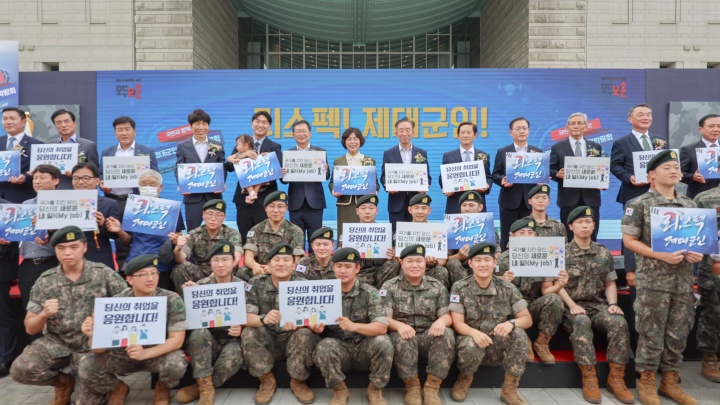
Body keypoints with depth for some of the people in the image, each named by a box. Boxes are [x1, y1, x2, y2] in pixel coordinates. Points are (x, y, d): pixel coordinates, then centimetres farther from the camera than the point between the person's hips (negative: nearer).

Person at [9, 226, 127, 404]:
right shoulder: (45, 281, -2)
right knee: (20, 370, -23)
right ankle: (64, 382, 6)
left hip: (93, 345, -2)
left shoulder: (103, 273, -8)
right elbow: (30, 329, 1)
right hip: (57, 342, 3)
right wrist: (43, 314, -20)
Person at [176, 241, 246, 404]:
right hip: (206, 340, 1)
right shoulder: (201, 285, 1)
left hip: (231, 340, -1)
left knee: (233, 357, -33)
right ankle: (206, 387, -20)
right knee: (199, 333, -32)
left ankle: (199, 387, -8)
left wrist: (241, 329, -20)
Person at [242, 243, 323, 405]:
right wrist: (263, 319, -41)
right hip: (267, 342, 1)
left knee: (306, 335, -30)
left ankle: (298, 381, -3)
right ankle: (267, 381, -3)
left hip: (294, 340, 0)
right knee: (248, 333, -27)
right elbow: (244, 317, -18)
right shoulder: (256, 284, -7)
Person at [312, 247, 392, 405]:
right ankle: (339, 390, -3)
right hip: (338, 347, 1)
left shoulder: (369, 292, -8)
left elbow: (382, 327, -18)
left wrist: (354, 326, -36)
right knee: (324, 347, -31)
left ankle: (375, 389, -3)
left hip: (364, 348, 0)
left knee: (383, 342, -30)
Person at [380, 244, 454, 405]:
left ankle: (432, 387, -17)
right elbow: (384, 318, -9)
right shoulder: (390, 287, 1)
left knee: (446, 334, -29)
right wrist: (399, 325, -32)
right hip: (403, 335, -2)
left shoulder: (437, 286, 7)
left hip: (430, 336, 2)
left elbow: (447, 315, 2)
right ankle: (412, 386, -14)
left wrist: (441, 321, -25)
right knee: (401, 338, -36)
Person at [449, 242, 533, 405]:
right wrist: (474, 332, -35)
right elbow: (457, 323, -13)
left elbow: (527, 319, -3)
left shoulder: (507, 288, -2)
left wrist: (511, 323, -27)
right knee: (471, 346, -36)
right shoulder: (460, 288, -7)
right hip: (472, 339, -2)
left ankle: (510, 389, -10)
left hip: (499, 345, 2)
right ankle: (465, 379, 1)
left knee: (518, 333, -27)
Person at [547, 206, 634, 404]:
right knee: (581, 322, -37)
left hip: (598, 305, 3)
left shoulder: (604, 253, 13)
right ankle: (589, 378, -27)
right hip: (572, 306, -3)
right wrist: (572, 305, -16)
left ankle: (616, 378, -16)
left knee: (619, 322, -28)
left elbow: (610, 283, 16)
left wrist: (612, 303, -3)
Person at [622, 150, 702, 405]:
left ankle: (670, 381, 24)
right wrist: (662, 256, -17)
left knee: (678, 333, 11)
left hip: (683, 280, 5)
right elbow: (629, 240, -8)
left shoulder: (689, 204, 12)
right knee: (651, 333, 1)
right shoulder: (640, 204, -5)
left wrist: (697, 253, -2)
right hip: (653, 280, -5)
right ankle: (646, 382, 14)